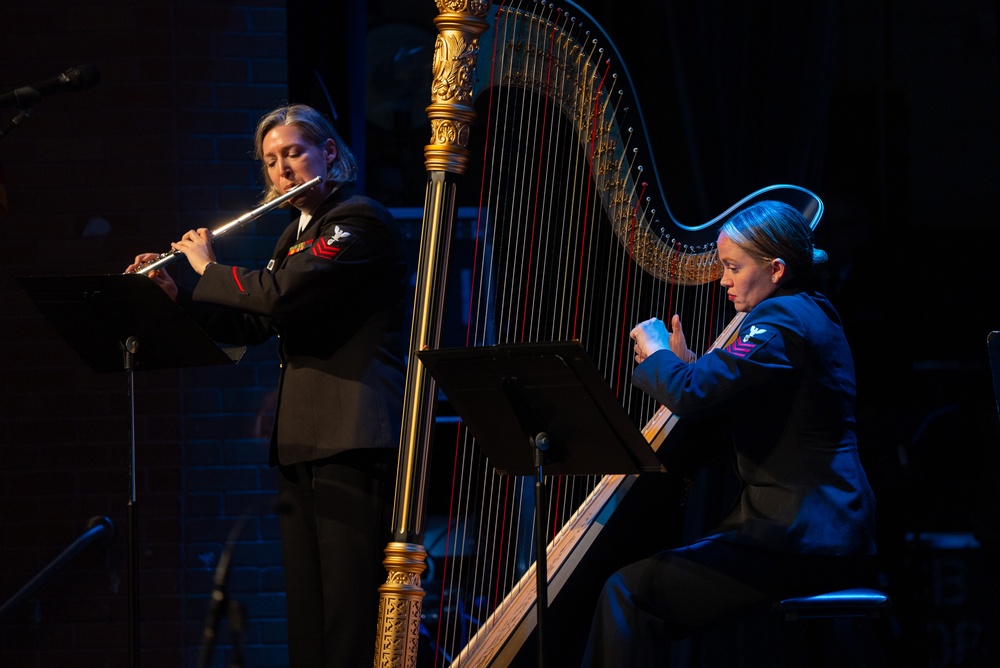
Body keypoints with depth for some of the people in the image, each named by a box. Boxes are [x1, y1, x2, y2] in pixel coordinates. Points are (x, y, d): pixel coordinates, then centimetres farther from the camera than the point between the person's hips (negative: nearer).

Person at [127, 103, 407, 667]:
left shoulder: (360, 220, -8)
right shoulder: (296, 236, 21)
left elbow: (280, 293, -19)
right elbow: (248, 327, 23)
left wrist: (208, 269, -3)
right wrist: (173, 295, 12)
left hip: (354, 441, -9)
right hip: (299, 444, 9)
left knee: (353, 615, -13)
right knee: (306, 615, 7)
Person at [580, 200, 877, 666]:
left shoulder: (781, 324, -14)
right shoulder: (810, 316, 19)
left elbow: (692, 394, -22)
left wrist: (656, 354, -3)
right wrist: (682, 363, 16)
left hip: (801, 547, -11)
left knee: (629, 593, -13)